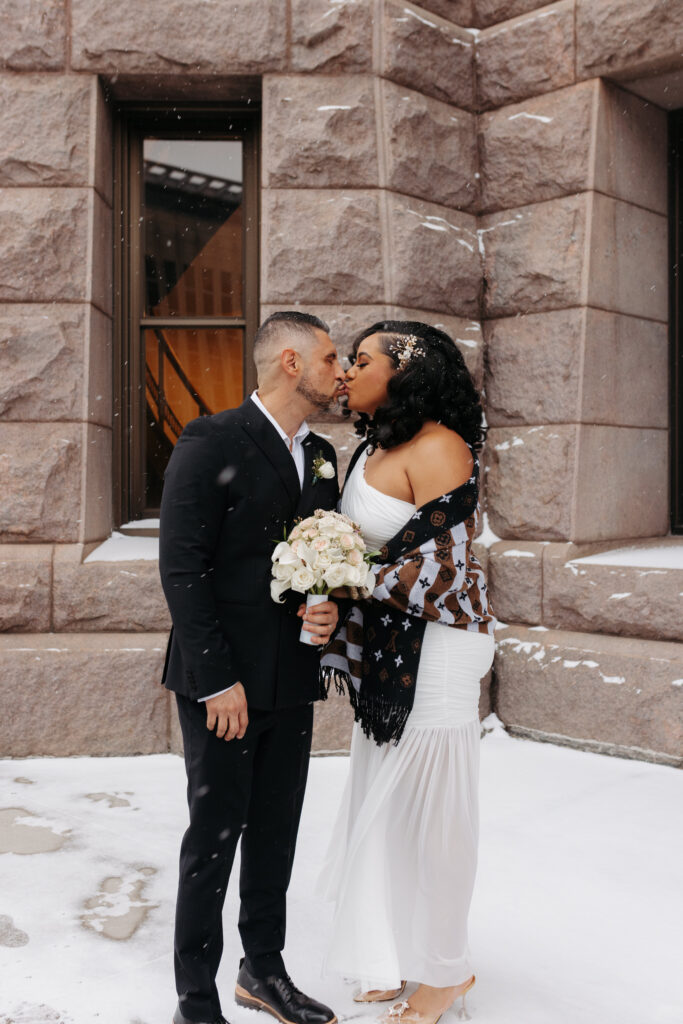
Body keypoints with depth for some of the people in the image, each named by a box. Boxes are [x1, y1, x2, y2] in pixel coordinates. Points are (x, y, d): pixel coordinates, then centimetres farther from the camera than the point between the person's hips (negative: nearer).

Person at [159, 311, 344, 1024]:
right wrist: (217, 679, -18)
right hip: (224, 681, -7)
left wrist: (330, 607, -5)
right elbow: (181, 568, -16)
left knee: (277, 832, 17)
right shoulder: (212, 443, -12)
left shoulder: (321, 455, 11)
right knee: (216, 835, 5)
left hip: (292, 680, 7)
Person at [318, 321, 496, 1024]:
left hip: (434, 649, -9)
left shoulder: (437, 447, -15)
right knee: (388, 803, 16)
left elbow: (440, 562, -20)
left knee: (428, 807, 4)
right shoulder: (376, 448, 12)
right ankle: (404, 956, 35)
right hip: (388, 649, 9)